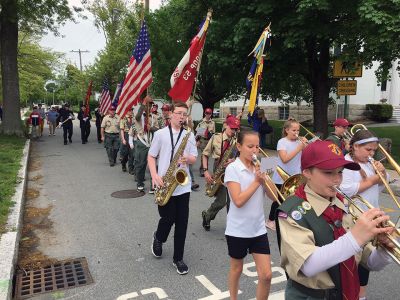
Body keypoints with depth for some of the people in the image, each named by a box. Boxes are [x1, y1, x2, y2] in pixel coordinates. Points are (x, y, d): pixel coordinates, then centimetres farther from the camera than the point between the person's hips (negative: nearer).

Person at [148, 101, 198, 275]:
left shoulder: (189, 135, 6)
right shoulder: (160, 134, 0)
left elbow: (194, 159, 8)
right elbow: (151, 157, 3)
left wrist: (188, 159, -15)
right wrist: (154, 176, -12)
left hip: (183, 185, 2)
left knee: (181, 223, 4)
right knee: (168, 219, 2)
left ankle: (178, 258, 19)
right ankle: (158, 238, 37)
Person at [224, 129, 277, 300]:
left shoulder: (258, 168, 3)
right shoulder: (232, 168, -14)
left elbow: (273, 196, -1)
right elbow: (238, 201, -23)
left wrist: (263, 179, -16)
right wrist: (256, 181, -18)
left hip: (258, 229, 4)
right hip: (238, 230, -4)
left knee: (266, 274, 3)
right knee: (237, 269, 17)